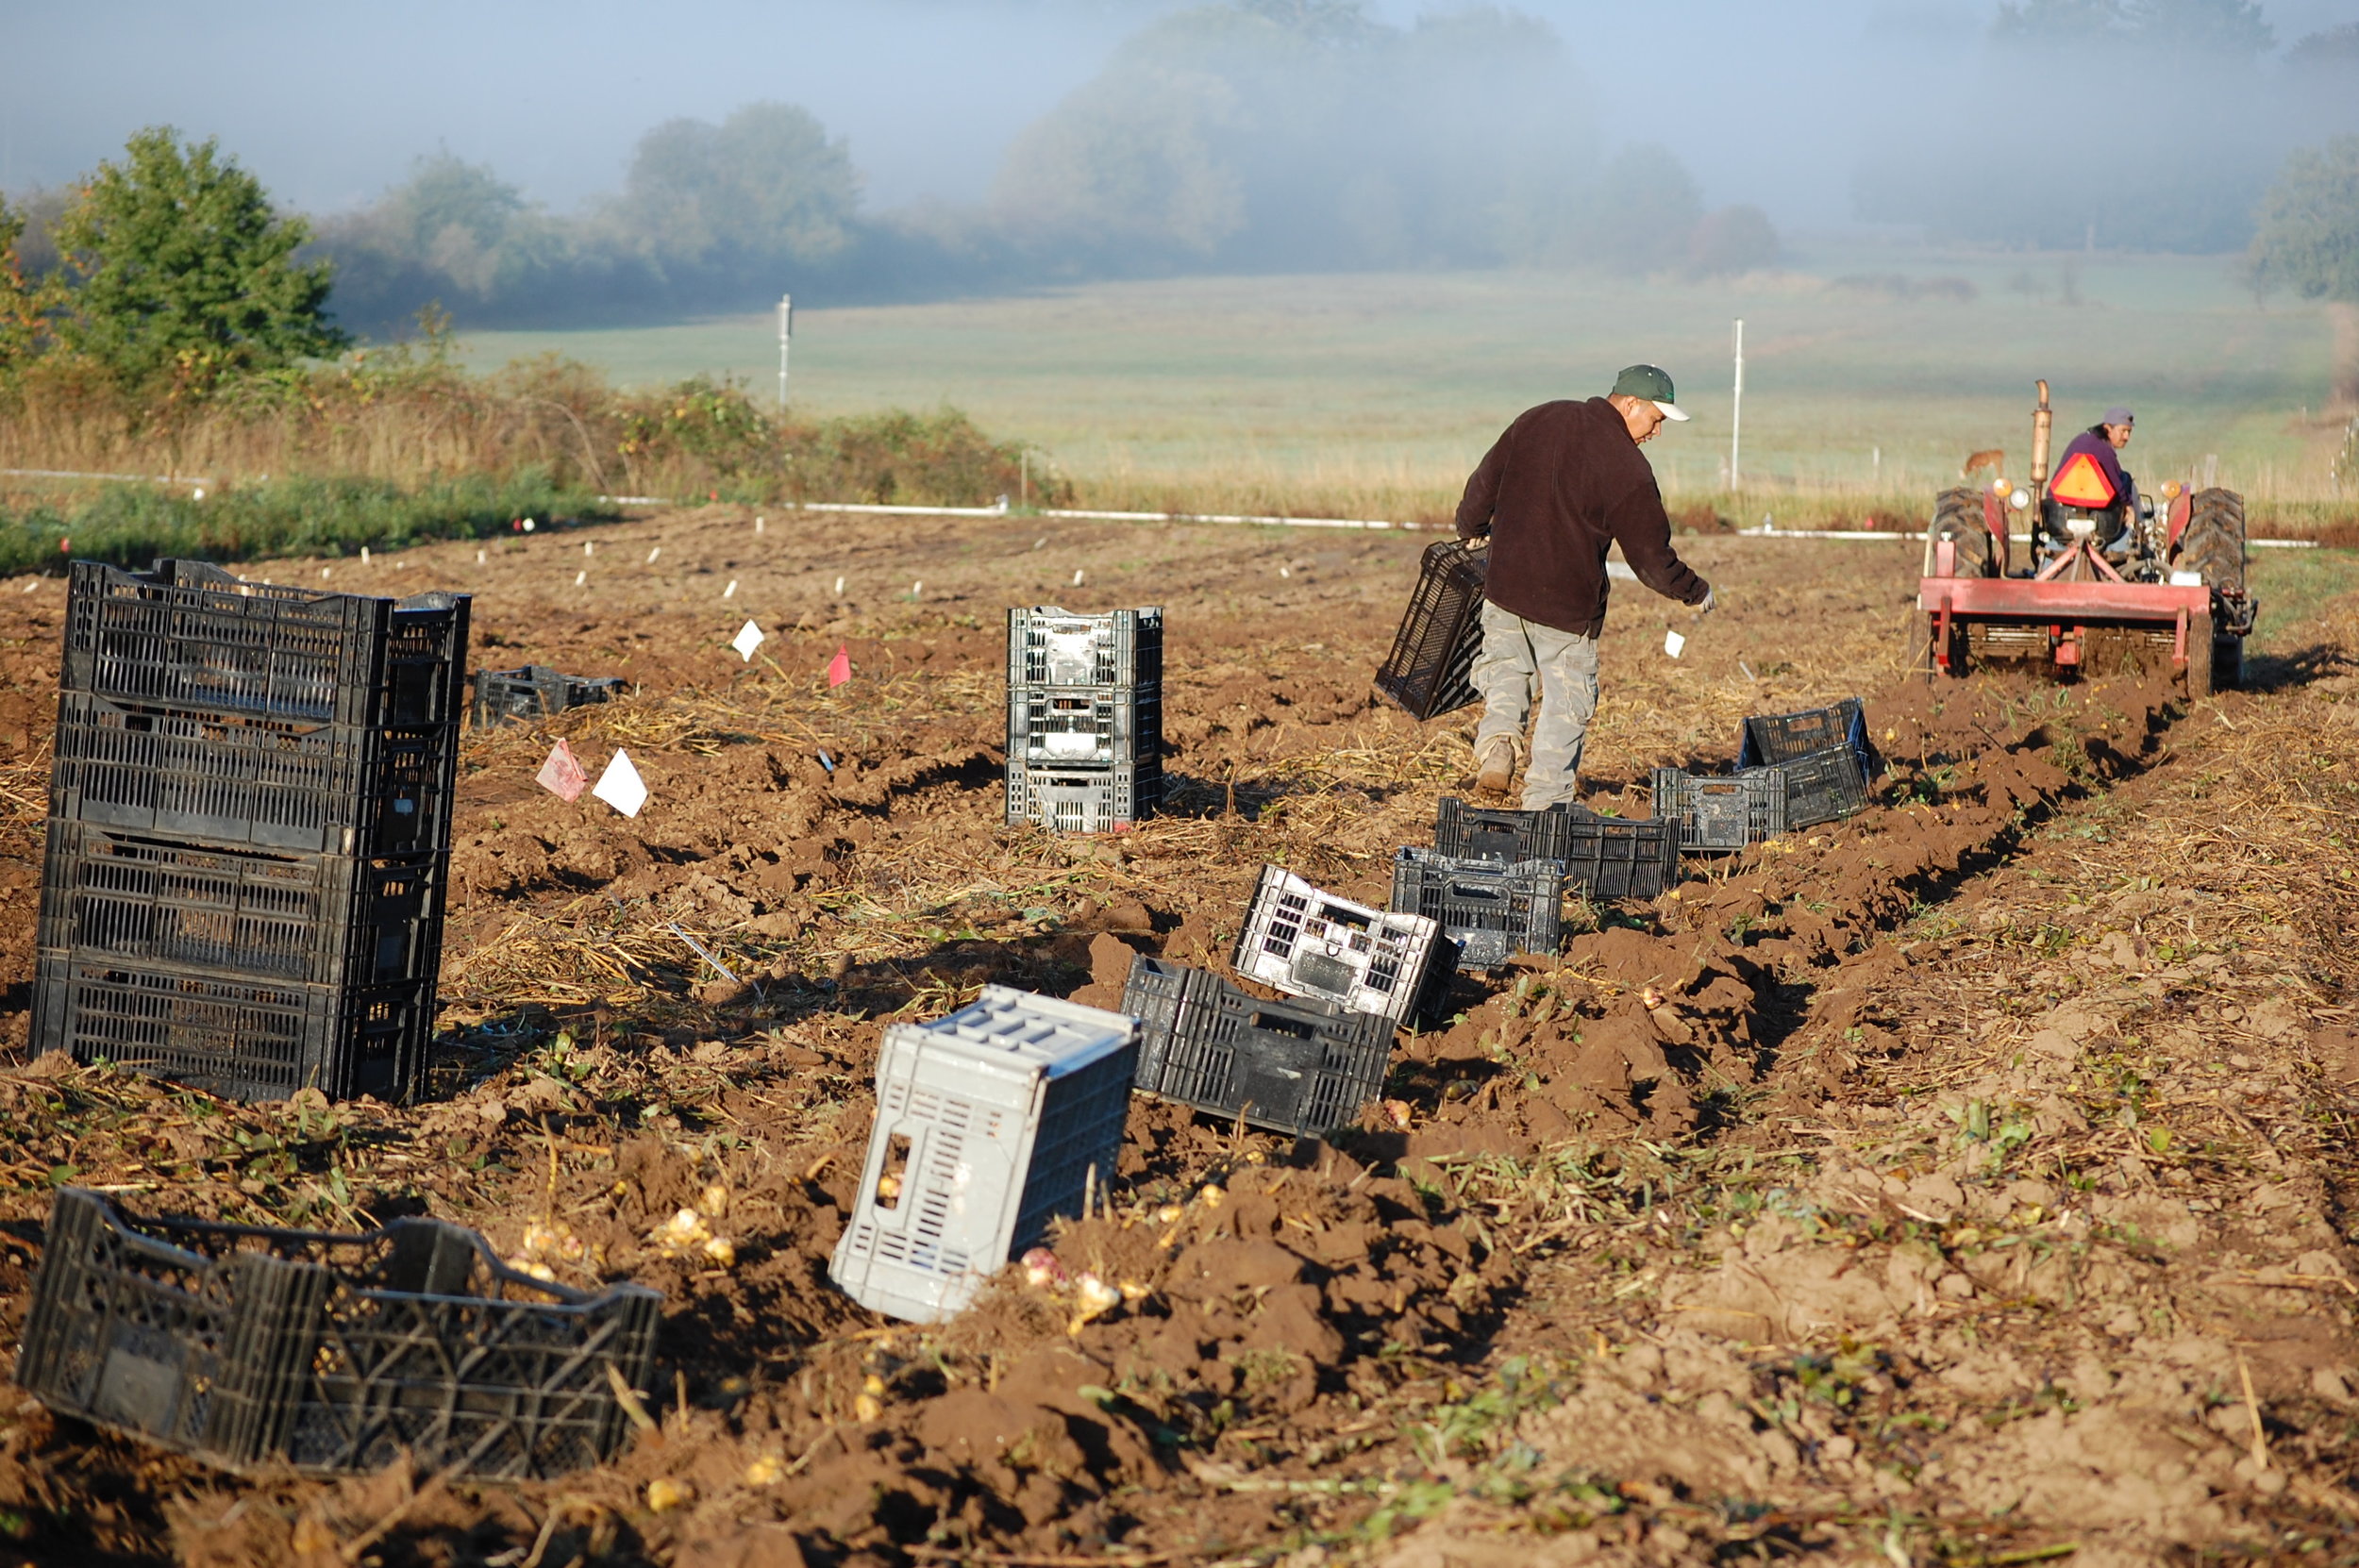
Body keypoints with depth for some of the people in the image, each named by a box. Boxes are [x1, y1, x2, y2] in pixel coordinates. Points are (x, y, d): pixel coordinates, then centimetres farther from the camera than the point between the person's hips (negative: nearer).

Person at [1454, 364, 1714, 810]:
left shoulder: (1538, 419, 1)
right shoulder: (1627, 468, -14)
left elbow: (1486, 480, 12)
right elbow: (1651, 556, -7)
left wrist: (1472, 526, 31)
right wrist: (1695, 592, 10)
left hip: (1506, 584, 4)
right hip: (1568, 604, -4)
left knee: (1506, 667, 24)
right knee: (1566, 704, 8)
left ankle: (1500, 728, -2)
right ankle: (1545, 803, 9)